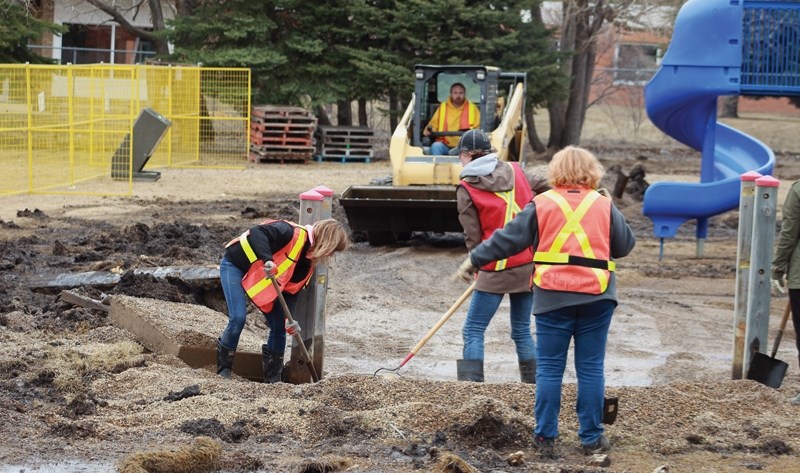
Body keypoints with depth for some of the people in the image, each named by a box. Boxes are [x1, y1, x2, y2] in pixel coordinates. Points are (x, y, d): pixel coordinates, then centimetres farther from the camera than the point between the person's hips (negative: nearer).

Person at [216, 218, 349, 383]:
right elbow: (257, 232, -41)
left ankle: (273, 378, 12)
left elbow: (292, 289, -1)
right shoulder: (294, 233, -28)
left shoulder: (308, 261, -1)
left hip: (263, 279, 9)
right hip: (235, 264, -9)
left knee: (279, 326, 1)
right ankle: (223, 368, -3)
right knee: (238, 318, -22)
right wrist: (267, 260, -54)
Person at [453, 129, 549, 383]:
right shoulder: (515, 171, 7)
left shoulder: (467, 189, -6)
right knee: (522, 331, 16)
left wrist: (479, 266, 9)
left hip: (497, 269, -6)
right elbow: (544, 187, 19)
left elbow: (473, 236, -5)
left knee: (473, 331, -1)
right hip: (529, 265, 6)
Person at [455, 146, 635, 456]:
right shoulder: (604, 205, 3)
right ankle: (592, 438, 11)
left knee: (549, 369, 6)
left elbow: (508, 239, 2)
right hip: (596, 298, 1)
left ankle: (545, 438, 7)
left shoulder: (542, 204, 0)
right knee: (591, 369, 7)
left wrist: (475, 260, 13)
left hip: (553, 297, -1)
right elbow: (625, 245, 12)